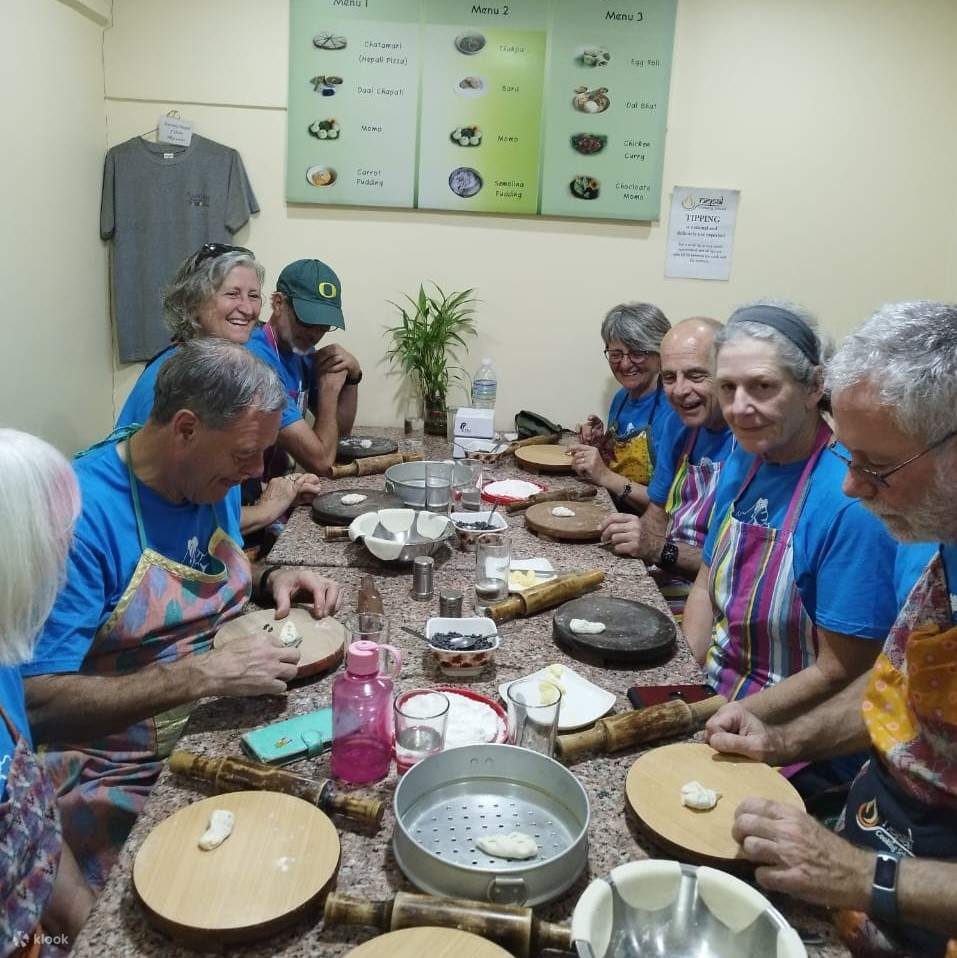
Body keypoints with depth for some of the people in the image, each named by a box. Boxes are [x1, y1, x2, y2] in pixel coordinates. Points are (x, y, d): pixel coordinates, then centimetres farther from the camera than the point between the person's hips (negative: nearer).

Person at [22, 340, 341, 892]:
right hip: (123, 778, -7)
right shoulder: (81, 513, -23)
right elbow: (38, 704, -26)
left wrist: (273, 580, -1)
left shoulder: (216, 481, 1)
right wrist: (206, 673, -29)